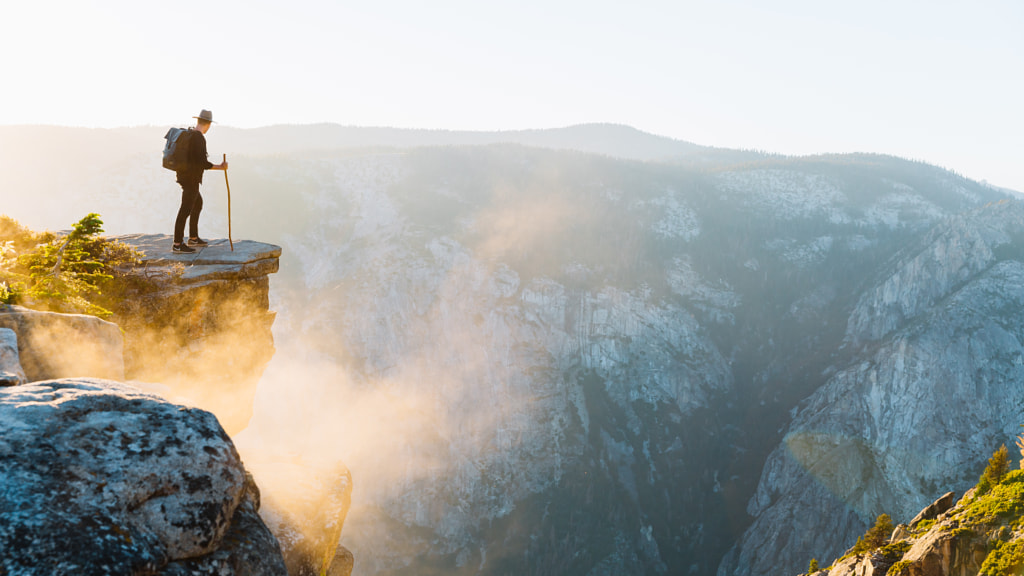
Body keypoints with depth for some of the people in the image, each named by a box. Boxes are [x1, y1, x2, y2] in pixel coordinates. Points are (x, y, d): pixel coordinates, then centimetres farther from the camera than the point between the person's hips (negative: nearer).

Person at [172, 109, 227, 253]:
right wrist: (221, 167, -13)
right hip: (191, 179, -10)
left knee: (198, 203, 22)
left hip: (183, 175, 10)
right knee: (186, 210, -5)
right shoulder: (199, 139, -20)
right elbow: (203, 163, -24)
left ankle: (193, 238, 29)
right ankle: (177, 245, -2)